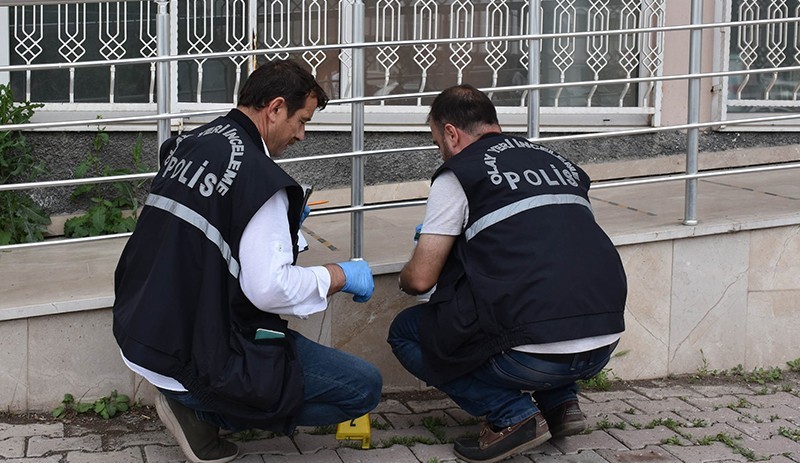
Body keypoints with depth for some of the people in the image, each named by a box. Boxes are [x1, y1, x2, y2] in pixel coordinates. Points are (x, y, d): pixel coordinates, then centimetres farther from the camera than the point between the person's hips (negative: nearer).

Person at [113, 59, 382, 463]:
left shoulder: (184, 145, 6)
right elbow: (269, 289, -25)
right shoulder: (258, 175, -20)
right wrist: (340, 275, -9)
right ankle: (203, 411, -3)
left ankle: (191, 403, 12)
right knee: (363, 386, -4)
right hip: (195, 365, -9)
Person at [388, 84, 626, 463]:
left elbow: (420, 279, 1)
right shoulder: (560, 163, 19)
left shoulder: (457, 175, 1)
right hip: (603, 347, 7)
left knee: (405, 332, 15)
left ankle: (511, 415, 0)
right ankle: (560, 401, 18)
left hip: (534, 357, -7)